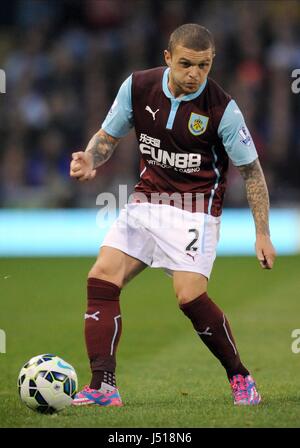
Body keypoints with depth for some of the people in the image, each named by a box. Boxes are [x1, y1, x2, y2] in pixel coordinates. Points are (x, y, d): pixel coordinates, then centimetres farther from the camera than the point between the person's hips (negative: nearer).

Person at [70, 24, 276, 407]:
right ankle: (102, 386, -12)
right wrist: (90, 160, -13)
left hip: (196, 208, -4)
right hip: (146, 200, 5)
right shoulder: (138, 87, -5)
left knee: (190, 295, -19)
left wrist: (262, 234, -7)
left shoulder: (222, 109, -15)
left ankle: (240, 378, 2)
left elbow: (251, 170, -5)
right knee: (101, 279, -11)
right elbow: (108, 136, 10)